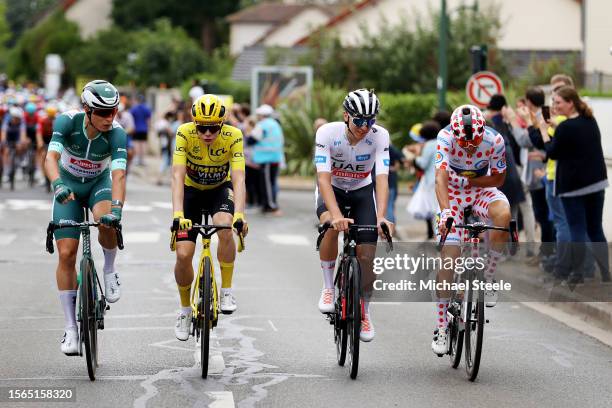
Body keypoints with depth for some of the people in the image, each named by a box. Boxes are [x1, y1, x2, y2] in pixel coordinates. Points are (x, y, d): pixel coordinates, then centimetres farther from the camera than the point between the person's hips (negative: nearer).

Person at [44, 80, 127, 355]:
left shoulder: (116, 133, -27)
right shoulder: (67, 121, -27)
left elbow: (118, 174, -37)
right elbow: (51, 157, -38)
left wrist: (116, 208, -53)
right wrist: (57, 184, -58)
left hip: (99, 184, 0)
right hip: (68, 185, 0)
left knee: (107, 223, -35)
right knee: (66, 253, -10)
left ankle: (109, 270, -3)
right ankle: (70, 327, -1)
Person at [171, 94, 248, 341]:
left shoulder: (233, 136, -27)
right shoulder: (184, 133, -27)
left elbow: (238, 179, -34)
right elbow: (178, 176, -34)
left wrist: (239, 214, -50)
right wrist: (178, 214, -48)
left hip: (220, 189, 0)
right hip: (192, 191, 1)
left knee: (225, 228, -33)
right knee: (183, 254, -11)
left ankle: (226, 291, -15)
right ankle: (185, 309, 14)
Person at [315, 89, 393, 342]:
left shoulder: (379, 136, -25)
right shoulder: (327, 133, -29)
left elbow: (382, 178, -32)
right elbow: (323, 178, -35)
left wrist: (381, 217, -47)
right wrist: (336, 215, -50)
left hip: (362, 191, 1)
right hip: (332, 189, -1)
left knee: (367, 255, -9)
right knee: (331, 226, -34)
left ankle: (364, 311, 16)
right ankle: (328, 287, -13)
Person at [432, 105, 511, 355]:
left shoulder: (494, 140, -22)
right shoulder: (446, 137, -27)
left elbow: (498, 179, -9)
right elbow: (441, 177, -38)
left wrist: (468, 179, -21)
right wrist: (445, 212, -52)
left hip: (482, 190, 1)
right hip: (452, 194, -1)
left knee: (504, 214, -34)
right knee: (449, 256, -9)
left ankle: (488, 276, -13)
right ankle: (441, 326, 1)